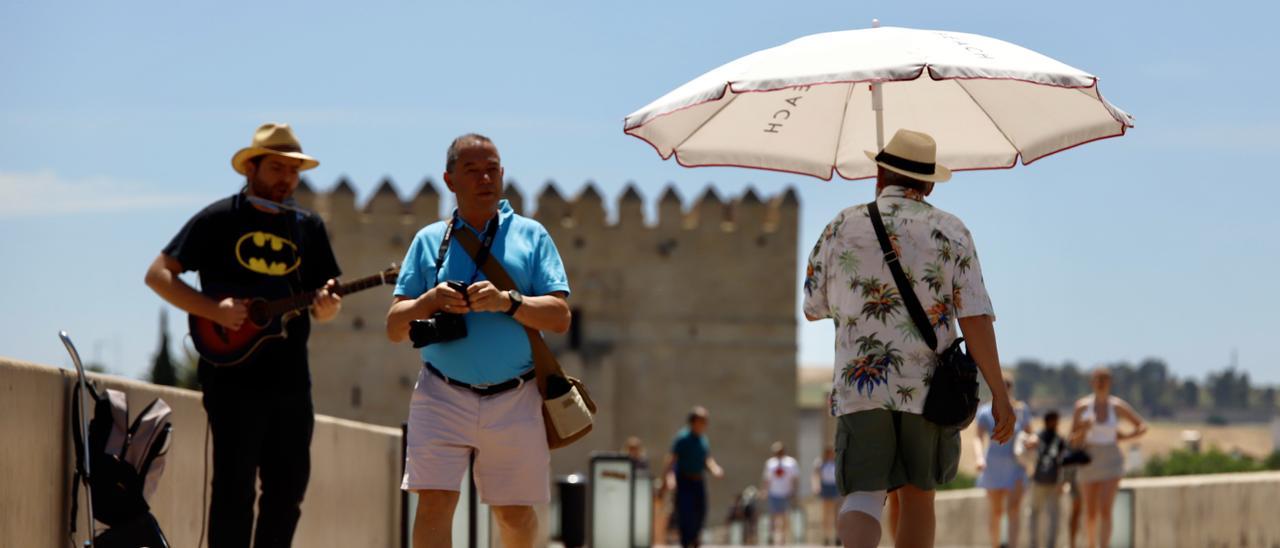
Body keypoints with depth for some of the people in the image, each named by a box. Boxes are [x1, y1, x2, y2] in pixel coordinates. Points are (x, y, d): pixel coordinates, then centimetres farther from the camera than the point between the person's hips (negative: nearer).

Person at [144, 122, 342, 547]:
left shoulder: (309, 229, 13)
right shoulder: (218, 220, -1)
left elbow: (320, 308, 16)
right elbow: (158, 275, -3)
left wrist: (326, 307, -9)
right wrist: (213, 309, -16)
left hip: (290, 379, 5)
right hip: (232, 373, -5)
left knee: (289, 485, 5)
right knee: (235, 485, -6)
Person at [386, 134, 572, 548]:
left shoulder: (531, 235, 9)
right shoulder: (429, 241, 11)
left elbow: (560, 317, -1)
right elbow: (394, 328, 7)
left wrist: (507, 301, -18)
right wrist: (429, 301, -13)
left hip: (515, 401, 0)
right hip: (443, 397, 0)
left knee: (515, 514, 8)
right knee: (434, 502, -14)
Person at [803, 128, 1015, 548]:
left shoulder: (842, 227, 5)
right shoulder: (950, 232, 2)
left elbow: (813, 308, 14)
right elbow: (975, 319, -7)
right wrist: (999, 395, -6)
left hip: (860, 386, 0)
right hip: (929, 388, 0)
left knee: (863, 497, -7)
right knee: (918, 496, 17)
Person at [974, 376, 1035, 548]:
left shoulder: (1021, 410, 4)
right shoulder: (986, 412, -3)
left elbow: (1029, 433, 15)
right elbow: (978, 438, -11)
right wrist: (980, 457, -29)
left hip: (1016, 465, 0)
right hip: (994, 466, 0)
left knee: (1014, 507, -16)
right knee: (995, 510, 6)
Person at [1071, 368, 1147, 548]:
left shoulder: (1118, 406, -4)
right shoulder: (1082, 406, -2)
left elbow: (1142, 427, 6)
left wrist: (1124, 437, -7)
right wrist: (1083, 428, -20)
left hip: (1111, 463, -2)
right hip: (1089, 461, 2)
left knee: (1105, 510, -16)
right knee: (1090, 513, 10)